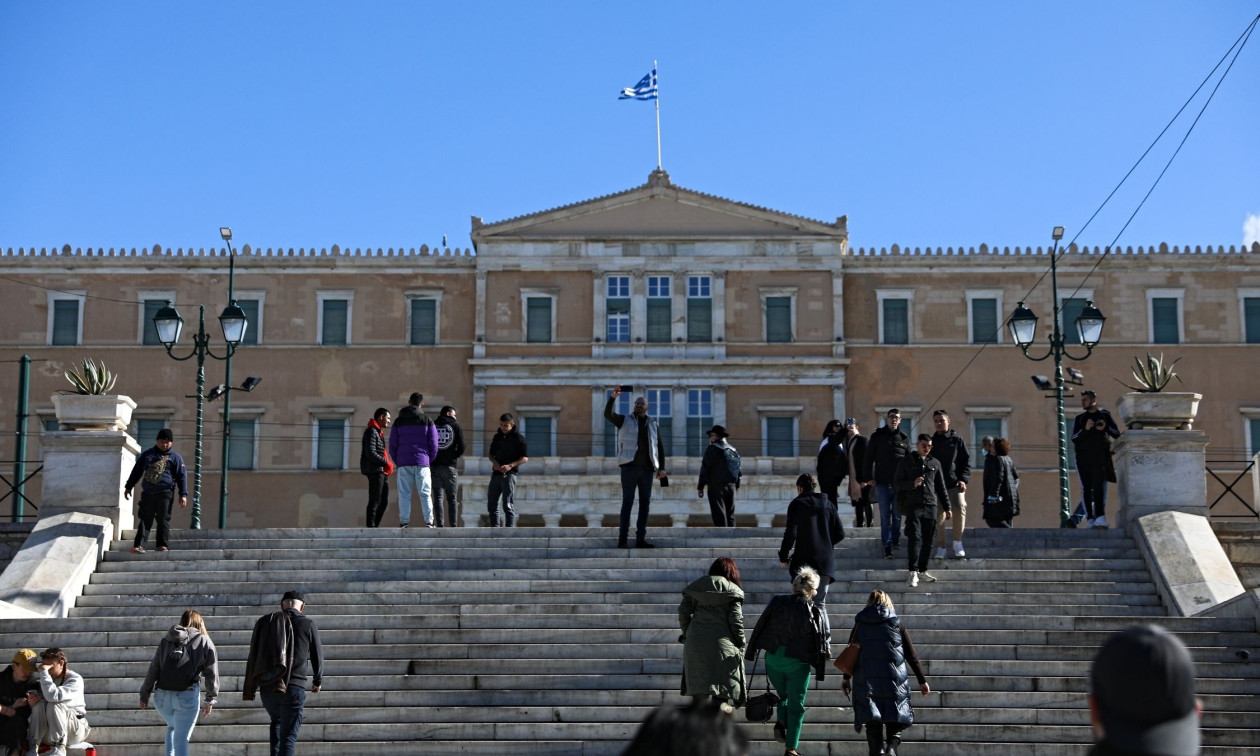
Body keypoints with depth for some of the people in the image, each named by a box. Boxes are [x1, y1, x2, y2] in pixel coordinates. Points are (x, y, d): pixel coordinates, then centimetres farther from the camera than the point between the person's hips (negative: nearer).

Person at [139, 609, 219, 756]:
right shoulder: (204, 642, 6)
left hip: (162, 696, 3)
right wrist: (211, 700, 11)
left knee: (172, 727, 29)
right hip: (187, 696, -3)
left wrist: (144, 694, 14)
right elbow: (212, 673, 4)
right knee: (181, 739, -2)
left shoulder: (165, 640, 14)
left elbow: (153, 669, 10)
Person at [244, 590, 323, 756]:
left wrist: (249, 689, 11)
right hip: (294, 688, -3)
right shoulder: (308, 624, 2)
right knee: (288, 737, -1)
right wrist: (318, 680, 28)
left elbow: (252, 657, 7)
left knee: (277, 721, 30)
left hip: (267, 687, 3)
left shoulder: (264, 622, 9)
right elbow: (317, 657, 10)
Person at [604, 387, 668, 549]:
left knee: (645, 503, 3)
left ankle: (640, 538, 7)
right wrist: (612, 398, -27)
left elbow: (660, 447, 14)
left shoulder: (653, 424, 13)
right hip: (629, 467, -3)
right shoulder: (625, 420, 6)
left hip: (647, 468, 3)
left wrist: (661, 467, 4)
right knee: (627, 502, -4)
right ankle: (623, 539, -5)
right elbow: (608, 415, -11)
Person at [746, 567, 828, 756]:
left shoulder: (777, 603, -3)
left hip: (773, 660, 2)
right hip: (798, 663, -2)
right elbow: (820, 642, -4)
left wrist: (751, 652, 10)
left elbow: (760, 627, 1)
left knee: (784, 695, 25)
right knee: (796, 705, 9)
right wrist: (819, 668, 6)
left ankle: (781, 722, -2)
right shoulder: (814, 612, -8)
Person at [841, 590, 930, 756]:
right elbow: (911, 655, 5)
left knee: (872, 720, 6)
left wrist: (846, 678, 17)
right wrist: (922, 680, 9)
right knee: (895, 717, 6)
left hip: (866, 679, 1)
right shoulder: (896, 624, 5)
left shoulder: (860, 624, 8)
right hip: (894, 679, -1)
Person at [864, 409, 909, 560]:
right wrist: (869, 478, 0)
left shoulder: (904, 439, 9)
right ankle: (887, 546, -3)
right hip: (882, 482, -1)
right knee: (885, 515, -2)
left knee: (897, 514, 7)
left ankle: (895, 539, 19)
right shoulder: (877, 437, 4)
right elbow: (869, 458, 6)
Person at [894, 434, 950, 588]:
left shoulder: (934, 463, 16)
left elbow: (941, 487, 20)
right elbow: (898, 481, 3)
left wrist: (947, 507, 17)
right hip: (913, 505, -4)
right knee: (915, 537, -14)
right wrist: (913, 483, -16)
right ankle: (913, 572, -18)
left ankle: (923, 571, 15)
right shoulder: (906, 462, 8)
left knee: (928, 539, 4)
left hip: (930, 506, 4)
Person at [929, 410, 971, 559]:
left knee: (959, 509, -19)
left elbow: (967, 461, 5)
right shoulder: (931, 442, 13)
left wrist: (964, 479, -7)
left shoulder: (957, 440, 7)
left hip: (955, 483, -2)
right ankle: (941, 547, 6)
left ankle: (957, 542, -4)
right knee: (939, 516, -1)